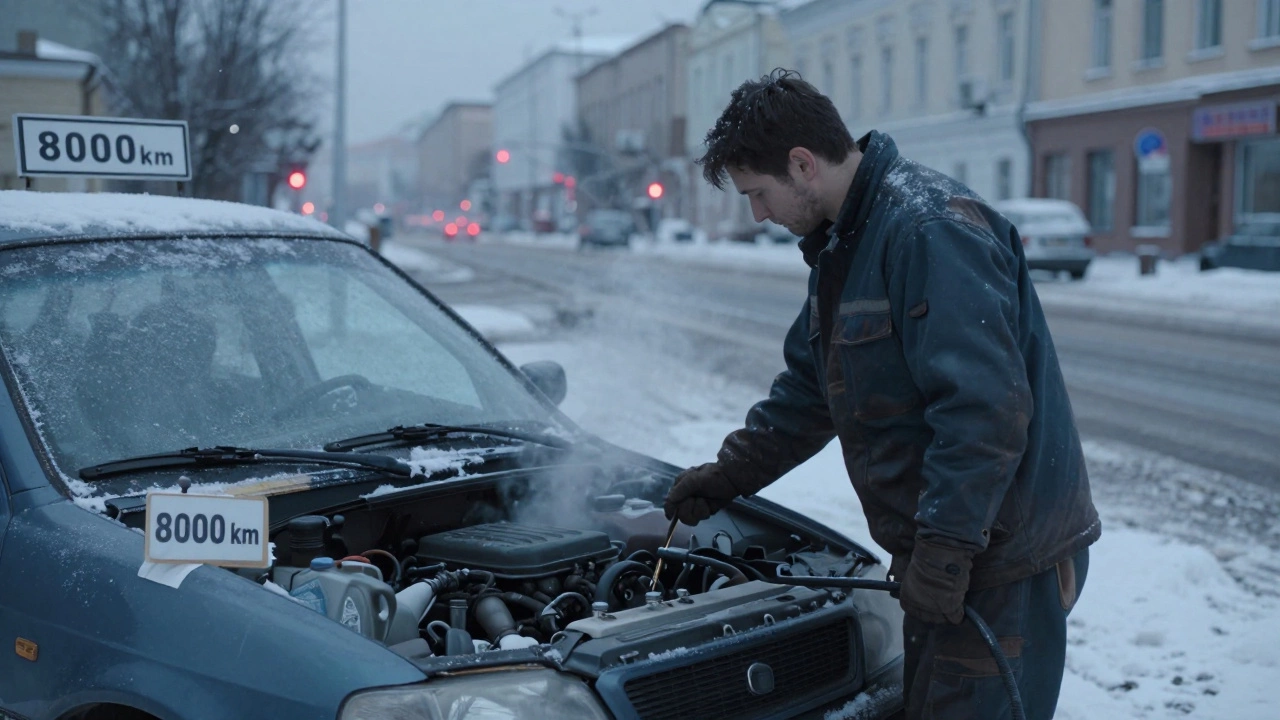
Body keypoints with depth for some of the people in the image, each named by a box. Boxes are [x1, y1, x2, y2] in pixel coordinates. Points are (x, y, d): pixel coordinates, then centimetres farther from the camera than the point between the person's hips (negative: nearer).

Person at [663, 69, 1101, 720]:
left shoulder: (930, 228, -22)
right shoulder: (842, 245, 12)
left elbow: (985, 408, -29)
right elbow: (808, 388, 23)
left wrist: (945, 548, -28)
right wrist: (729, 473, 22)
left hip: (1001, 554, -10)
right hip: (941, 551, 10)